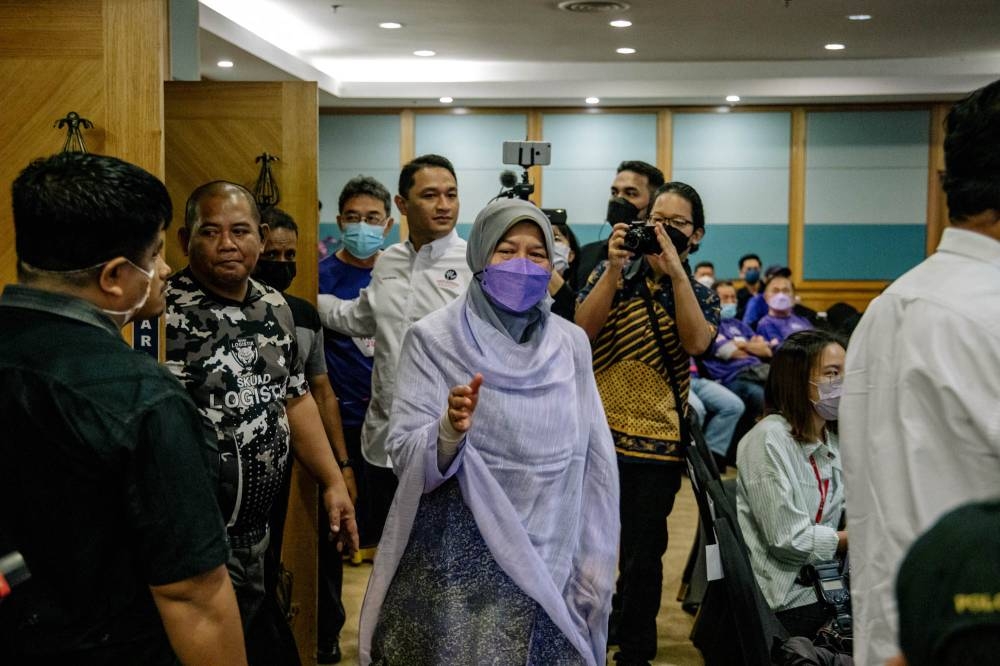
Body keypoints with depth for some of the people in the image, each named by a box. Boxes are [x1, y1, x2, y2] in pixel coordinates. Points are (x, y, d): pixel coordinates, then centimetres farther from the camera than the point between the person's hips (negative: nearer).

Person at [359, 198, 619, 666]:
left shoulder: (571, 343, 3)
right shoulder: (434, 338, -8)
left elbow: (594, 461, 6)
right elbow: (408, 460, -12)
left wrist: (591, 568, 4)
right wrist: (451, 429, -31)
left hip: (550, 562, 3)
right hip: (456, 562, -3)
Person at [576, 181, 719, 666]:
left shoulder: (700, 295, 7)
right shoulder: (612, 275, 5)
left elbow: (696, 342, -16)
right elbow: (583, 330, -11)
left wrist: (676, 271, -20)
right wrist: (615, 267, -18)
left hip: (659, 440, 0)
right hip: (597, 432, 0)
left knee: (642, 559, 8)